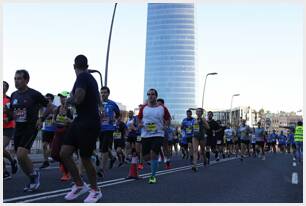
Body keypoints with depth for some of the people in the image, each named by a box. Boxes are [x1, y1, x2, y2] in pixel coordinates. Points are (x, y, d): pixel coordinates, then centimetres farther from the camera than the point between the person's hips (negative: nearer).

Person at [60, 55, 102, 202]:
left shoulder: (82, 77, -14)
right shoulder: (91, 78, 15)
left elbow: (77, 99, -28)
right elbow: (98, 102, 26)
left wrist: (69, 100, -5)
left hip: (89, 124, -9)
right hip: (80, 121, 9)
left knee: (85, 158, 3)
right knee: (64, 153, 5)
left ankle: (95, 191, 22)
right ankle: (79, 185, 19)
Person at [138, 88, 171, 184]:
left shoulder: (163, 108, 0)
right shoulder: (143, 108, 5)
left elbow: (168, 119, 12)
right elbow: (139, 119, 17)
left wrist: (165, 126, -7)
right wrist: (140, 124, -4)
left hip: (158, 134, -3)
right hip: (145, 135, 3)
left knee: (153, 154, -15)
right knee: (146, 157, 5)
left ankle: (153, 176, 2)